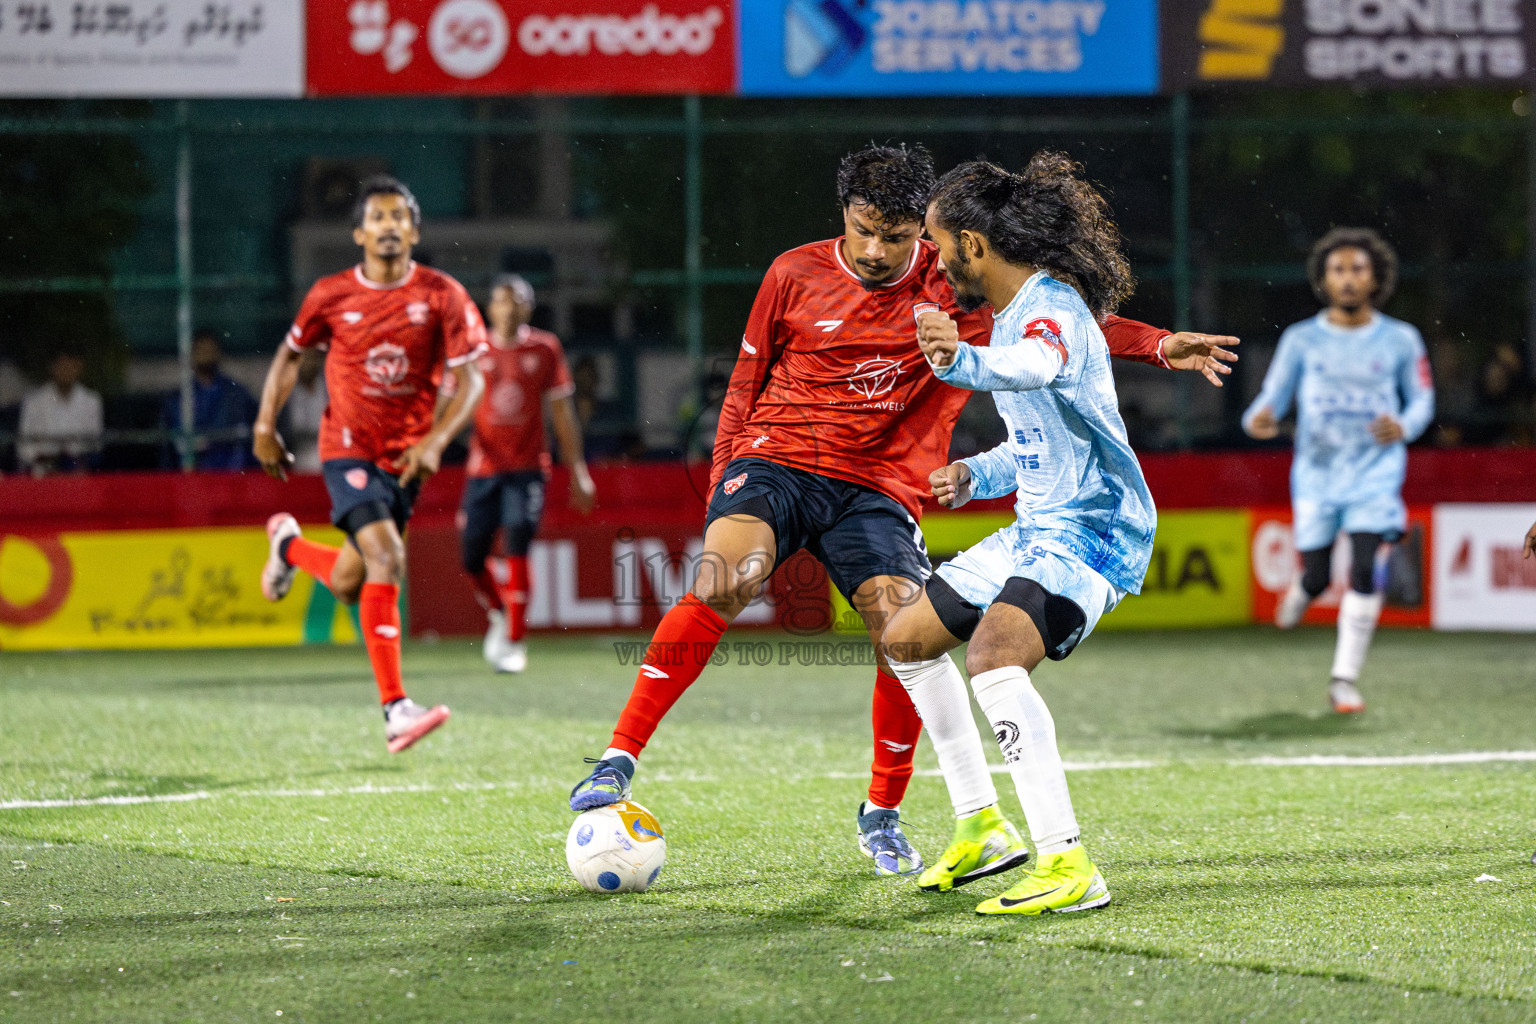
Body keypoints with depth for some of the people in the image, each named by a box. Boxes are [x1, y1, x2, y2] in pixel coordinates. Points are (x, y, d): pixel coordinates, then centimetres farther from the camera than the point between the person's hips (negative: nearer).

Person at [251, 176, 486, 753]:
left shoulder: (444, 297, -6)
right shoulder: (331, 296, -4)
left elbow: (470, 381, -5)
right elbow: (290, 355, 13)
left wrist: (435, 441, -19)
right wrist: (265, 428, 7)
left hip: (406, 457, 2)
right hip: (348, 447, -2)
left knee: (348, 586, 8)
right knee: (386, 558, -23)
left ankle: (289, 545, 44)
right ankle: (395, 709, -22)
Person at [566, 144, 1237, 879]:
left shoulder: (952, 288, 2)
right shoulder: (795, 275, 2)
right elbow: (745, 382, 12)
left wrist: (1159, 346, -5)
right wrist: (721, 483, 4)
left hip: (877, 487, 1)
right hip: (776, 460, -1)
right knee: (723, 580, -29)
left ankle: (882, 818, 8)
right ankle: (618, 761, -25)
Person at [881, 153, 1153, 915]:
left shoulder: (1054, 308, -18)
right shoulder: (1011, 311, 14)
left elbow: (1035, 367, -46)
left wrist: (962, 361, -65)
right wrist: (979, 475, 14)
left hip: (1092, 531, -11)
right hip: (1037, 530, 11)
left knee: (993, 657, -32)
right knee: (908, 637, 20)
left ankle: (1068, 865, -35)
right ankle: (980, 826, 28)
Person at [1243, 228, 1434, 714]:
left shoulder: (1400, 341, 1)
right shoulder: (1301, 340, 1)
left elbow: (1422, 400, 10)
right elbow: (1272, 399, 3)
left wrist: (1403, 427, -13)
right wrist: (1258, 420, -21)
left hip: (1375, 474, -1)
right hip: (1316, 474, 1)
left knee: (1364, 571, -16)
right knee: (1317, 577, 4)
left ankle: (1345, 678, -8)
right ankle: (1300, 593, 44)